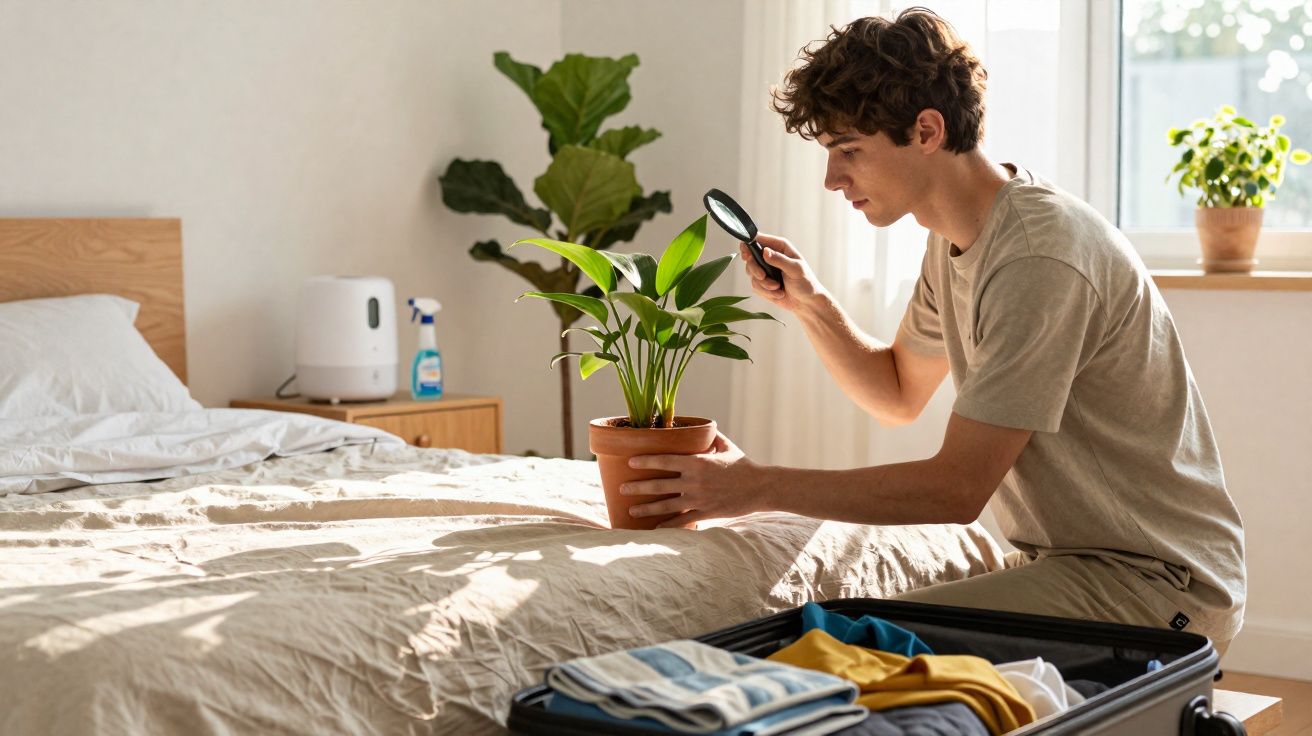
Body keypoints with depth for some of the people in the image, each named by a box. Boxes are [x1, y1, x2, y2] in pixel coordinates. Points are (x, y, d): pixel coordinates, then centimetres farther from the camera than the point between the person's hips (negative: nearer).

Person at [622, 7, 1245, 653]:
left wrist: (756, 485, -20)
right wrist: (809, 303, 3)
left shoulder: (1039, 259, -24)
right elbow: (898, 395, 20)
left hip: (1157, 580, -8)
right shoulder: (956, 238, 7)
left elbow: (958, 488, -25)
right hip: (1065, 560, 9)